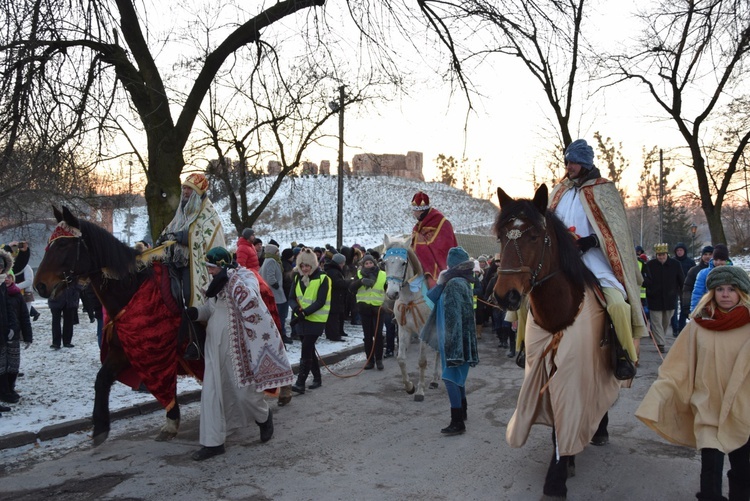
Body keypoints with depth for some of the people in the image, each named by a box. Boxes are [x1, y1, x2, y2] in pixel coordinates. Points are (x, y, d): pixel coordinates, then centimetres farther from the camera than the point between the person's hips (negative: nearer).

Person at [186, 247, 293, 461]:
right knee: (211, 393, 3)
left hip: (236, 346, -6)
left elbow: (250, 300, -30)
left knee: (244, 389, 5)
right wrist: (195, 312, -2)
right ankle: (213, 442, 12)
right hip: (214, 346, 6)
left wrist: (230, 277, -32)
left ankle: (264, 417, 36)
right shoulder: (216, 283, 10)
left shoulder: (245, 276, -10)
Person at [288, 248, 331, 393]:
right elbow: (292, 298, 1)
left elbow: (320, 302, -18)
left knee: (306, 350, -11)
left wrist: (304, 313, -26)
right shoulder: (298, 278, 7)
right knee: (309, 349, 14)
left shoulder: (322, 278, -11)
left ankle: (300, 383, -10)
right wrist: (297, 308, -20)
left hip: (316, 320, -6)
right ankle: (317, 378, 27)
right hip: (301, 319, 6)